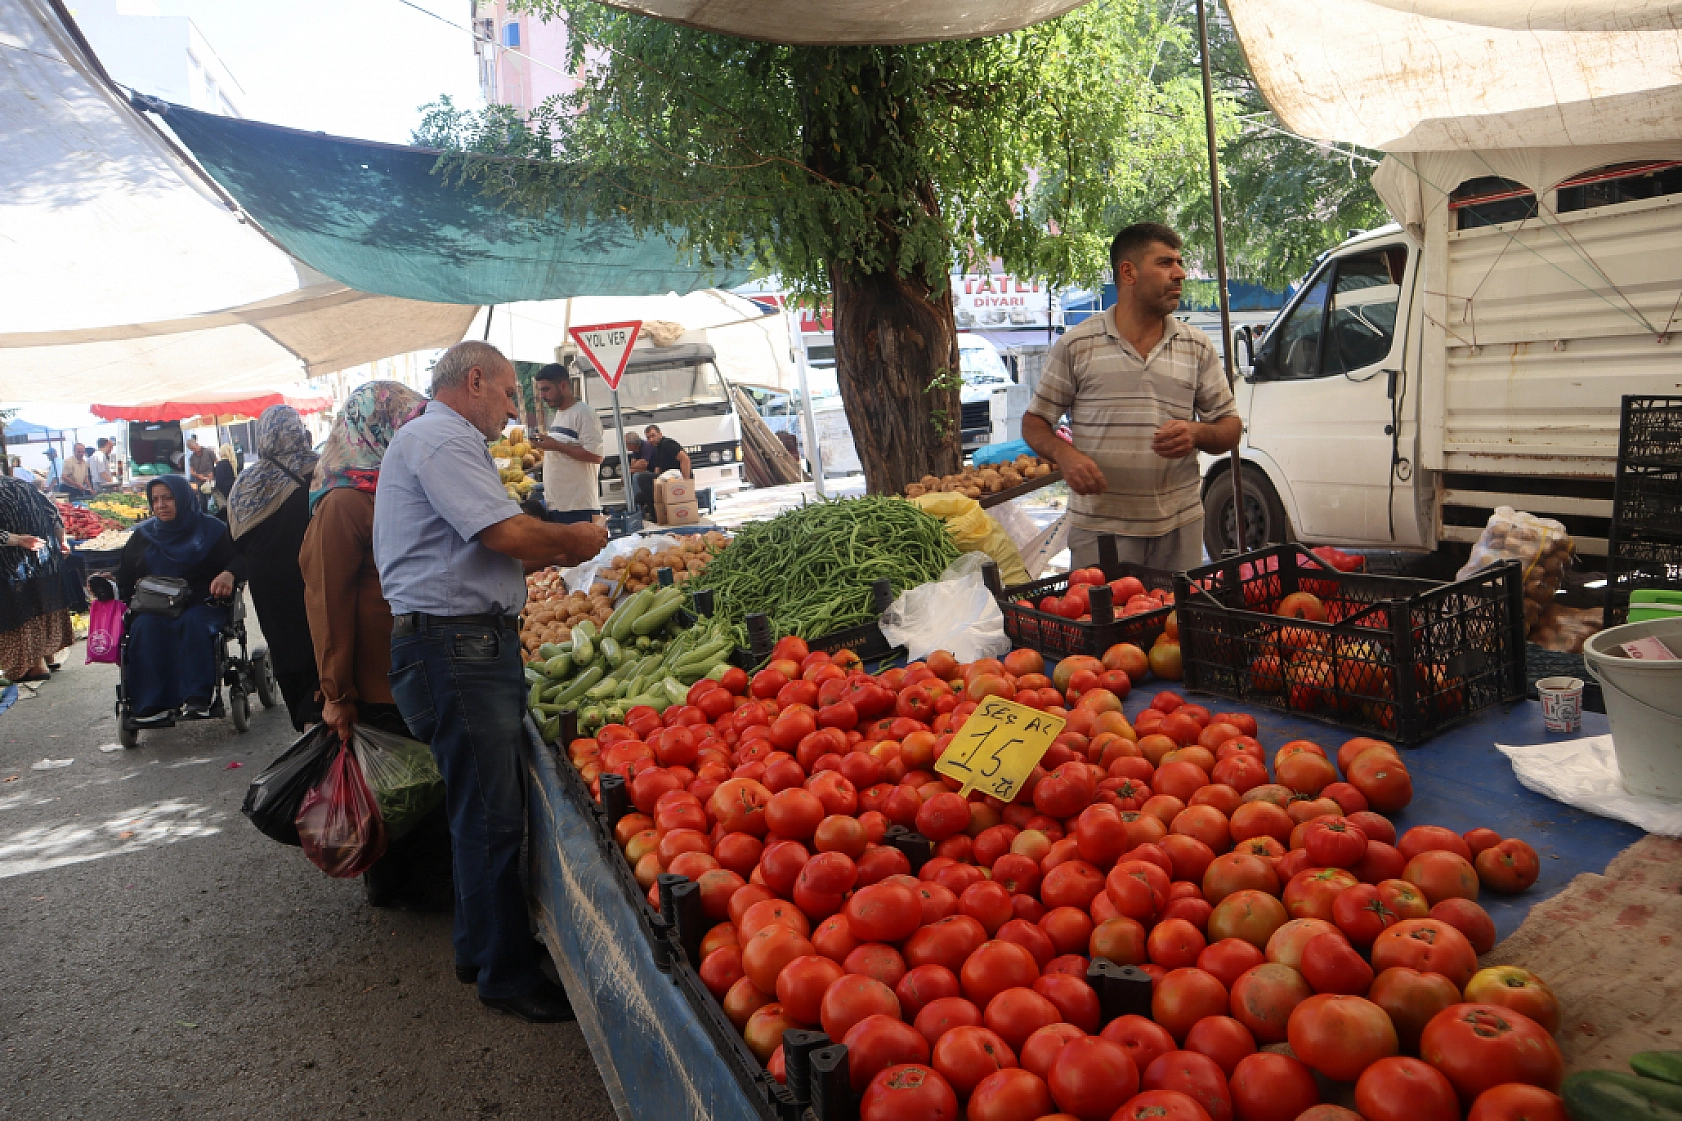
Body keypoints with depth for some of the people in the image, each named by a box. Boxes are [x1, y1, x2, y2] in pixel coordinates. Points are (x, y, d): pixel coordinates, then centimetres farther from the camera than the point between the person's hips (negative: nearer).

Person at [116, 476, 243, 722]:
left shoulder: (211, 529, 9)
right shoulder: (143, 533, 19)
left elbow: (238, 559, -1)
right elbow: (124, 574, 20)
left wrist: (228, 574, -25)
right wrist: (131, 596, -2)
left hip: (201, 604, -2)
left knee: (194, 623, -37)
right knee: (146, 626, -32)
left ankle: (197, 697, -40)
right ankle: (151, 703, -35)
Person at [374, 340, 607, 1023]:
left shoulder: (441, 441, 24)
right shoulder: (441, 440, -11)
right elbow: (507, 533, -21)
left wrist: (556, 552, 16)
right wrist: (575, 540, -4)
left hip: (473, 642, 11)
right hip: (455, 646, -11)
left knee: (482, 808, 18)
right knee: (492, 817, -4)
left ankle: (480, 949, 31)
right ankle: (506, 976, 8)